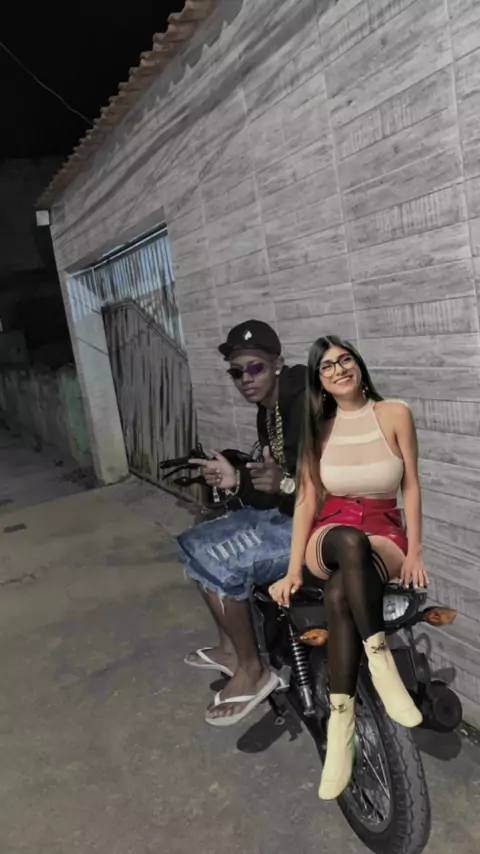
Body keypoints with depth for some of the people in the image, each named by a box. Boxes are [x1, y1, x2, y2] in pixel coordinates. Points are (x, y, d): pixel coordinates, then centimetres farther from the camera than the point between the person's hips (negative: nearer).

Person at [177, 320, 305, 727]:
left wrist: (285, 484, -40)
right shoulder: (268, 412, 8)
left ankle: (253, 671, 3)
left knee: (216, 563, -19)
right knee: (198, 544, 11)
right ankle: (230, 648, 24)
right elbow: (271, 488, 13)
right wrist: (237, 481, -5)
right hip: (286, 514, 10)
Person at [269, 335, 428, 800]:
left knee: (340, 594, -36)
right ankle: (381, 660, -33)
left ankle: (341, 718, -29)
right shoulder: (320, 428, 4)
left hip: (386, 536, -1)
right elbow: (307, 499, 0)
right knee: (349, 540, -40)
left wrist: (414, 552, -7)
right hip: (331, 538, 1)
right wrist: (294, 569, -6)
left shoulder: (395, 414, -1)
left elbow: (411, 484, 1)